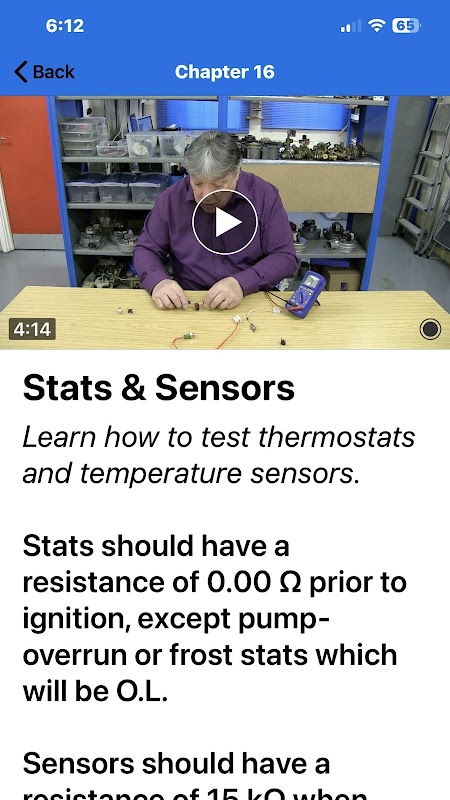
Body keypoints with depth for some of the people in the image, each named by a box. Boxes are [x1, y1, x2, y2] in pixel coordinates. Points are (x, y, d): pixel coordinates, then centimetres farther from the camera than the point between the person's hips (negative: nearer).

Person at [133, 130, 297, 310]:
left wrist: (242, 284, -24)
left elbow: (285, 256, -7)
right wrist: (157, 281, -18)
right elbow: (146, 249, 6)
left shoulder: (265, 196, -7)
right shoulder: (172, 199, -3)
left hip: (251, 301, -1)